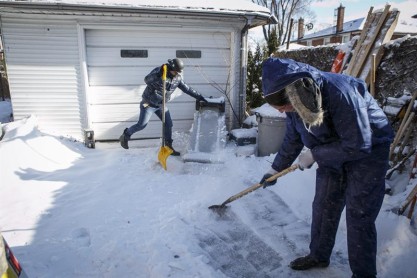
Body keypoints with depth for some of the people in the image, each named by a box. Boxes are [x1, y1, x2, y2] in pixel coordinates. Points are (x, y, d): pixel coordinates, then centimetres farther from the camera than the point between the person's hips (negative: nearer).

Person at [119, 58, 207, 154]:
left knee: (168, 124, 3)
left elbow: (187, 88, 5)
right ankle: (125, 136, 20)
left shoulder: (178, 78, -2)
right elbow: (147, 80, -26)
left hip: (161, 105, 6)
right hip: (149, 103, -6)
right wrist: (159, 73, -38)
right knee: (141, 125, -5)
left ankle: (168, 147, 17)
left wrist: (199, 97, 3)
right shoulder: (158, 71, -18)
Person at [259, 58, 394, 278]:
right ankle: (319, 256, 31)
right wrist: (276, 169, 9)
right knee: (323, 207, 10)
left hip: (368, 151, -6)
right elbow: (292, 140, 4)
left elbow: (358, 146, -30)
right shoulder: (295, 100, -13)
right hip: (332, 153, 6)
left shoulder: (340, 93, -36)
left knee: (359, 216, -3)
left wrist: (314, 154, -23)